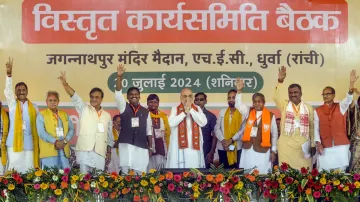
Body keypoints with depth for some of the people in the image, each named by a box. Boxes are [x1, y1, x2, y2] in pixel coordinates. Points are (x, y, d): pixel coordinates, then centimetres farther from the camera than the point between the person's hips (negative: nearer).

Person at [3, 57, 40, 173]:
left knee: (28, 169, 1)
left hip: (29, 142, 1)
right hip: (14, 142, -1)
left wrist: (38, 143, -1)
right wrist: (9, 74, -25)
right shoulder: (12, 104, 8)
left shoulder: (34, 107, 10)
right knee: (14, 169, -2)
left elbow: (37, 126, 7)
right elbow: (7, 91, -10)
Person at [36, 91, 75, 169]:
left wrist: (65, 140, -5)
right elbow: (41, 132, -7)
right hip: (49, 151, -4)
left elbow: (71, 129, 13)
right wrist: (55, 142, -16)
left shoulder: (65, 114, 18)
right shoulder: (41, 115, 4)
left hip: (64, 150, 4)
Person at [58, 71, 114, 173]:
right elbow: (74, 97, -9)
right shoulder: (84, 109, 7)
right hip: (85, 149, -3)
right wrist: (65, 84, -25)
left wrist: (109, 151, 14)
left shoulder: (107, 115, 16)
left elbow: (109, 134, 19)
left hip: (100, 152, 3)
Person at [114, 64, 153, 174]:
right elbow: (118, 93, -8)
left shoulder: (145, 112, 11)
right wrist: (119, 77, -21)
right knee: (126, 172, -5)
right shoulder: (124, 107, 8)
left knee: (141, 172, -1)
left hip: (142, 146, 1)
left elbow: (149, 131, 13)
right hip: (126, 145, -1)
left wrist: (150, 147, 8)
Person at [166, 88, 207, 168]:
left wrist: (191, 110, -8)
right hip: (179, 145, -1)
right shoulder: (175, 109, 7)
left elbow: (203, 123, -4)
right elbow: (171, 123, -8)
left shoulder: (198, 109, 12)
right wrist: (184, 112, -10)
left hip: (194, 145, 1)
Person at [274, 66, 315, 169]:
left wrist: (313, 145, 6)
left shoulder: (308, 108, 9)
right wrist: (280, 81, -27)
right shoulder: (284, 105, 5)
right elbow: (276, 97, -16)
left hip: (303, 145, 1)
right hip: (286, 145, -1)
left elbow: (312, 127, 10)